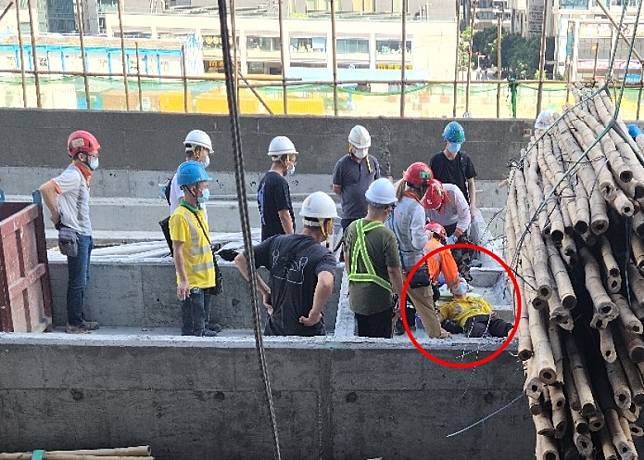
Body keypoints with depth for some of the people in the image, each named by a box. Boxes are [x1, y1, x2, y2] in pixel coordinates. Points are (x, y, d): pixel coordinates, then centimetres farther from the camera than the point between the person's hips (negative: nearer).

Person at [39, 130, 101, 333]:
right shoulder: (73, 175, -18)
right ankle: (74, 324, 8)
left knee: (82, 279, 16)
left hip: (84, 234, 10)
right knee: (77, 282, -1)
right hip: (75, 235, -10)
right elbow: (46, 189, -28)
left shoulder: (81, 175, 12)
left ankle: (79, 320, 26)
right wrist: (56, 215, -18)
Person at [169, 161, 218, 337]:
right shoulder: (180, 216, -17)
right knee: (193, 330, -3)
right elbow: (178, 251, -18)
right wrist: (183, 280, -22)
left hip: (205, 279, 9)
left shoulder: (200, 212, 12)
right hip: (191, 283, -9)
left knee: (202, 322, 19)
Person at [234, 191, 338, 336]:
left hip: (274, 329, 5)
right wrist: (314, 314, -22)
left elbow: (240, 260, 2)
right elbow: (325, 283, -38)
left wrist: (264, 290, 7)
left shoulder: (276, 242, 0)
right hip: (307, 333, -5)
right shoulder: (323, 256, -17)